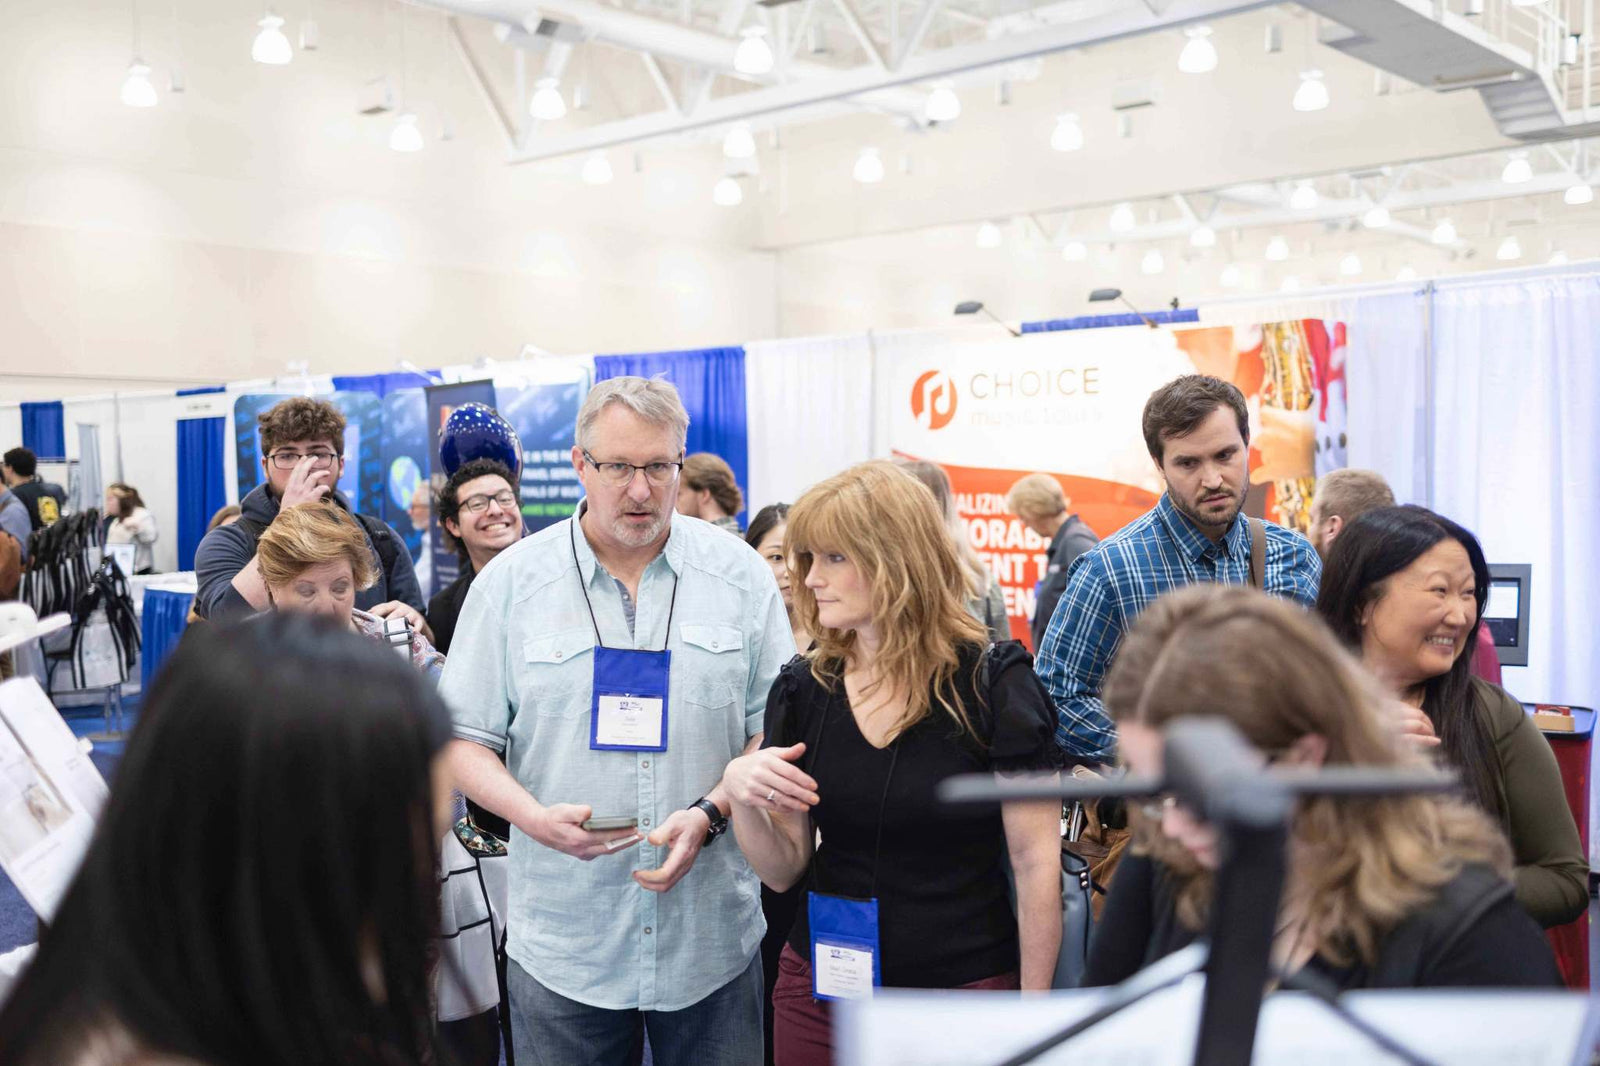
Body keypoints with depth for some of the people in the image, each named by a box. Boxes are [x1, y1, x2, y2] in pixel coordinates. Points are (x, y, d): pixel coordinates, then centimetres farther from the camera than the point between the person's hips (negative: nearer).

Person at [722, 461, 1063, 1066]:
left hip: (964, 990, -4)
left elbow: (1036, 862, -9)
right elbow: (783, 870, 3)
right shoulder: (802, 688, -1)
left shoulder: (992, 682, -12)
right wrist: (742, 795, -15)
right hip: (820, 990, 4)